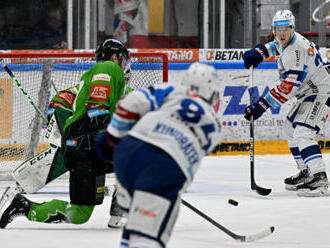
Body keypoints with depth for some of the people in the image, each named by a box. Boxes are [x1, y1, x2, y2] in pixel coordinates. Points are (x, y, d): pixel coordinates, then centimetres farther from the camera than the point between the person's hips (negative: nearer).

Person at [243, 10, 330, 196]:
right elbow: (276, 45, 32)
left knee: (303, 133, -24)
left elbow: (288, 88, -29)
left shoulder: (296, 51, -26)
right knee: (292, 130, 20)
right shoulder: (287, 41, 5)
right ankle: (306, 172, 27)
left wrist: (262, 105, -28)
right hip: (310, 92, 11)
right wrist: (258, 53, 10)